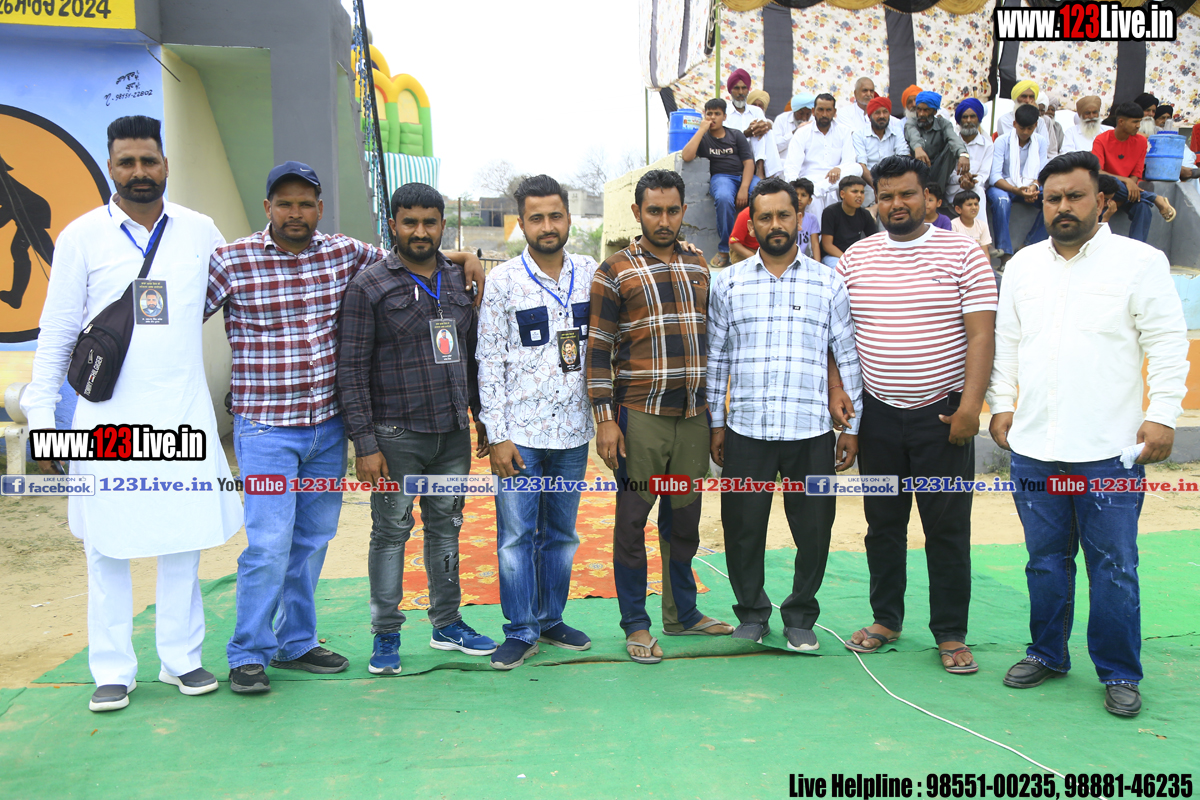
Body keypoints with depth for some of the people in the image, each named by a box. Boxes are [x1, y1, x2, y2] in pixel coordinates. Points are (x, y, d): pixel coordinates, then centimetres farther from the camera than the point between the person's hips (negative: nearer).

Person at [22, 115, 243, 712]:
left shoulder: (200, 231, 7)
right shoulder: (82, 236, 2)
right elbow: (56, 332, 4)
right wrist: (41, 416, 1)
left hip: (184, 414, 2)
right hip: (108, 417, -1)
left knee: (184, 540, 7)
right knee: (107, 547, 4)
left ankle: (181, 658, 20)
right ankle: (113, 669, 16)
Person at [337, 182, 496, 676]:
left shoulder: (459, 280, 9)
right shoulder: (369, 286, -6)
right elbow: (352, 368, -9)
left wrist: (482, 417, 14)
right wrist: (364, 443, -13)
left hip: (454, 431, 5)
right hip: (397, 435, -5)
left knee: (446, 525, 14)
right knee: (391, 531, 4)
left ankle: (448, 623, 27)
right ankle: (386, 635, 17)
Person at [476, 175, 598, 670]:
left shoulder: (591, 274, 5)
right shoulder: (503, 281, -3)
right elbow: (489, 362, -3)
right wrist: (497, 436, -8)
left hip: (573, 429, 3)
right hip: (520, 431, -3)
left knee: (561, 533, 13)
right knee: (516, 536, 1)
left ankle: (552, 620, 27)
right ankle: (521, 631, 13)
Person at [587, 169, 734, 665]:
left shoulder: (699, 268, 13)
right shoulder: (615, 272, -3)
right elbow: (597, 350, -5)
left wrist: (714, 410, 16)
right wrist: (605, 419, -11)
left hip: (693, 416, 5)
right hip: (640, 416, -5)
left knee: (685, 517, 14)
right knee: (632, 520, 2)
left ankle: (684, 613, 28)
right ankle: (635, 625, 15)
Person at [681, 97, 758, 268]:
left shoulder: (736, 135, 15)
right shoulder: (702, 137, 11)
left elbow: (749, 162, 5)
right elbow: (686, 156, -10)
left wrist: (744, 188, -13)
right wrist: (702, 130, -7)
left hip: (744, 176, 2)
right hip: (721, 177, -2)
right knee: (724, 198, -39)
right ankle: (724, 250, -29)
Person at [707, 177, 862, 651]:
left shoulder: (828, 283, 6)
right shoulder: (729, 283, 7)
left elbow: (848, 358, 6)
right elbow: (715, 358, 9)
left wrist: (852, 426, 3)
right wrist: (716, 423, 6)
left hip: (811, 431, 0)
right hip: (746, 430, 0)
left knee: (813, 530, 6)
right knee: (743, 527, 6)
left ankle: (801, 616, 26)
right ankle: (752, 612, 27)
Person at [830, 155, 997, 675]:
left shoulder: (961, 253, -3)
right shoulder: (854, 259, 7)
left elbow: (980, 334, -7)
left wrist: (970, 405, -15)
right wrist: (835, 389, -3)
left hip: (941, 412, -3)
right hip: (877, 413, 3)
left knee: (947, 527, 3)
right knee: (883, 522, 12)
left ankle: (950, 633, 15)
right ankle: (886, 619, 26)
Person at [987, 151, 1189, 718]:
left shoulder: (1140, 261, -1)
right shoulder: (1023, 265, 12)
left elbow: (1167, 345, -3)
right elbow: (1004, 342, 16)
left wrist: (1163, 414, -10)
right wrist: (1002, 403, 10)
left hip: (1108, 448, -4)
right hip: (1033, 445, 4)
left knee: (1113, 566, 2)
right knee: (1046, 560, 14)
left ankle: (1119, 673, 17)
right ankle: (1047, 654, 29)